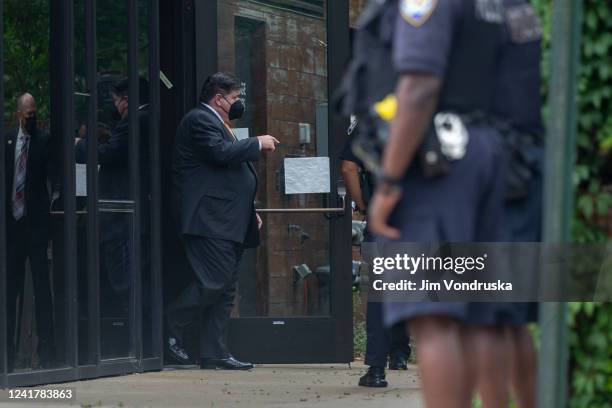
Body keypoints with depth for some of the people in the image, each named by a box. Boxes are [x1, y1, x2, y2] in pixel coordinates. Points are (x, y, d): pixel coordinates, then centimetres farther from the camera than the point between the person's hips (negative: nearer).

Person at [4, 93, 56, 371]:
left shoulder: (45, 140, 0)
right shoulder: (7, 140, 11)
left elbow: (52, 174, -8)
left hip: (36, 220, -4)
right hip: (12, 221, 4)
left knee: (41, 283, -3)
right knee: (10, 283, 7)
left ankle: (45, 347, 0)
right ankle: (9, 346, 14)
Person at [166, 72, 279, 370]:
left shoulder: (216, 122, 26)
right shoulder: (199, 119, -7)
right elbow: (221, 152, -23)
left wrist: (250, 211, 26)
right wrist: (258, 144, -10)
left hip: (228, 222, 11)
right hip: (209, 221, -11)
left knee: (225, 289, 7)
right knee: (213, 283, -18)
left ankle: (214, 354, 6)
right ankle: (169, 329, -5)